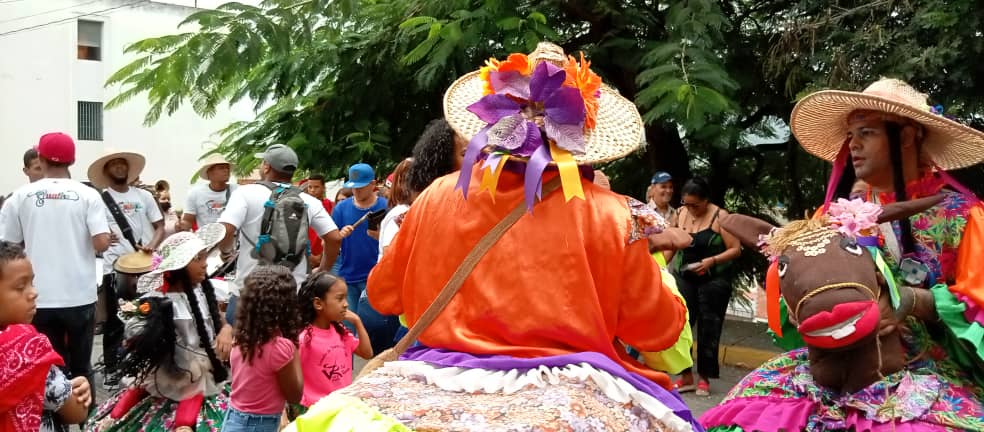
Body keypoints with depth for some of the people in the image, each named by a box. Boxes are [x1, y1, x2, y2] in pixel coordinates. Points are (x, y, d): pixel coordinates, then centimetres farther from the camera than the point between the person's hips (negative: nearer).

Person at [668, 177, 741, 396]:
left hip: (713, 280, -4)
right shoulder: (681, 214, 6)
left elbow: (736, 249, -9)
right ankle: (686, 376, 7)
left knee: (708, 329, 2)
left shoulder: (720, 217, -8)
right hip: (683, 278, 4)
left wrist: (713, 260, -22)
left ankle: (704, 378, 13)